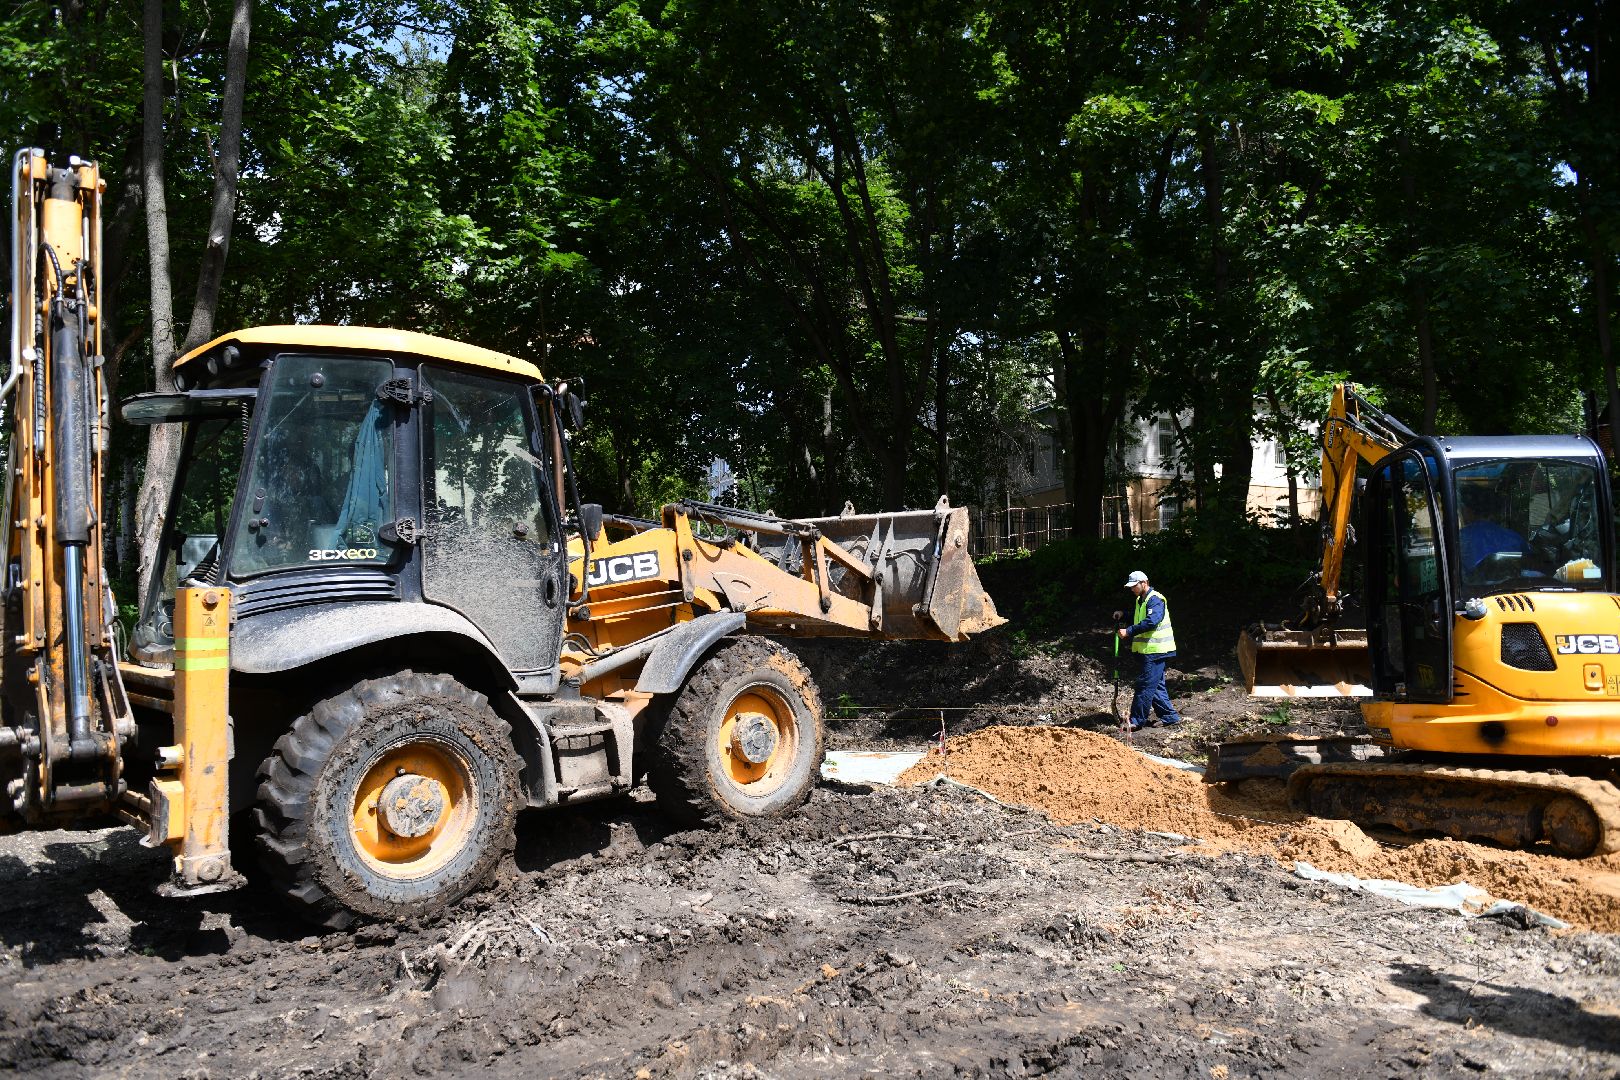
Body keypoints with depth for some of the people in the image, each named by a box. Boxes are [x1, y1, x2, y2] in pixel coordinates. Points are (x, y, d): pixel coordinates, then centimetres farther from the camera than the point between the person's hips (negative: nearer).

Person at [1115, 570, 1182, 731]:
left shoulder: (1155, 600, -14)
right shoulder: (1140, 600, 19)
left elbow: (1151, 622, -28)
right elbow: (1137, 620, 32)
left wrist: (1128, 631, -28)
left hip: (1155, 650, -11)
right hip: (1145, 650, 11)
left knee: (1145, 685, -9)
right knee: (1156, 685, 13)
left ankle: (1137, 721, -8)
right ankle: (1170, 716, 19)